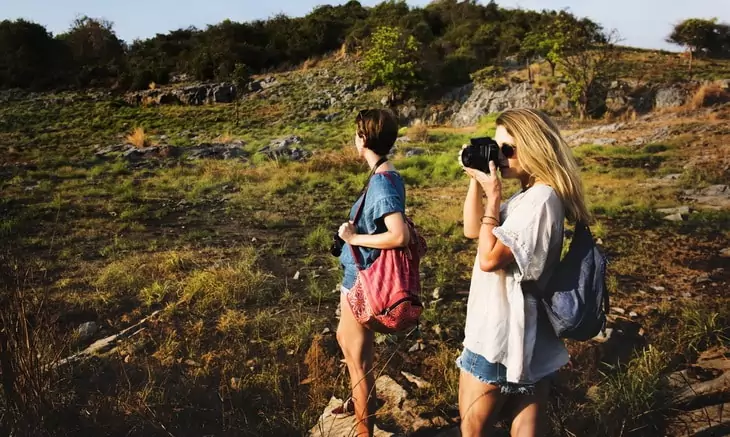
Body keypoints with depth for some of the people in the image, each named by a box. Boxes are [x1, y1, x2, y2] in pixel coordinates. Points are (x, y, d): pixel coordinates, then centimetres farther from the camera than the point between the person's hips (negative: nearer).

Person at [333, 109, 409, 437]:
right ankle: (358, 402, 50)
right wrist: (356, 232, 0)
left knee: (358, 358, 6)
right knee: (345, 339, 29)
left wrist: (354, 238, -23)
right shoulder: (386, 176, 4)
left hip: (362, 280, -10)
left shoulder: (381, 183, -24)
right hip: (360, 275, 10)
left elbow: (400, 236, -34)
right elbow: (390, 225, 9)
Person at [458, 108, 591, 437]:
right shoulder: (529, 196, 10)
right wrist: (475, 180, 3)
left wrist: (493, 197, -18)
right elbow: (472, 230, 14)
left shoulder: (540, 200, -21)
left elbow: (489, 258, -26)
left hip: (502, 337, -10)